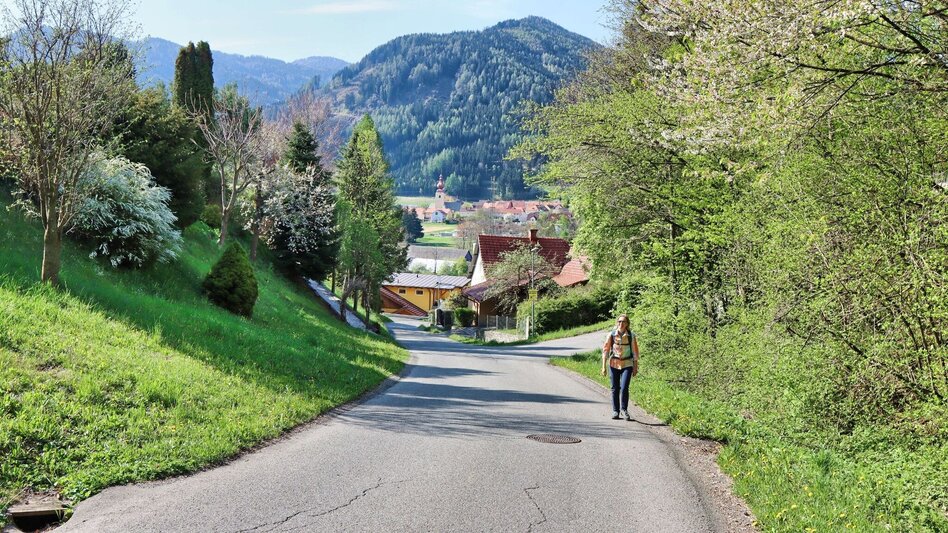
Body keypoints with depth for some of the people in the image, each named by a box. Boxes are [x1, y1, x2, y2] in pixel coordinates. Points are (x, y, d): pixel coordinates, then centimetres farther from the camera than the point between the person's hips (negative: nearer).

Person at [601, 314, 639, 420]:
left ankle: (624, 409, 6)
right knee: (615, 389, 5)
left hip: (627, 365, -1)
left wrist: (635, 368, 5)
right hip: (614, 364, 1)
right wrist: (604, 366, -2)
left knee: (624, 388, -13)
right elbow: (605, 350, 1)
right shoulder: (611, 335, -2)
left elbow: (635, 352, 5)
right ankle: (615, 411, 17)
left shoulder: (631, 336, -2)